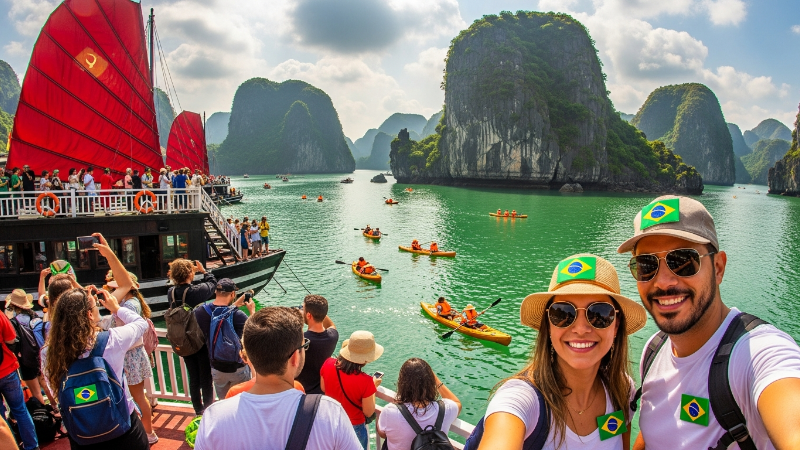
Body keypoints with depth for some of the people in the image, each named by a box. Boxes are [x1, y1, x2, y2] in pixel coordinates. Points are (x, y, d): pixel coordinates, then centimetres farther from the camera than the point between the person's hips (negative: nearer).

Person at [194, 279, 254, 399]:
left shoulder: (200, 312, -14)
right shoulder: (237, 315, -28)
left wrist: (235, 305, 9)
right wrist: (252, 311, 0)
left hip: (216, 368, 4)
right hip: (238, 369, -4)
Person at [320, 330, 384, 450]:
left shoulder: (328, 364, -19)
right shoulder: (365, 381, -31)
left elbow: (323, 388, 0)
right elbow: (368, 413, -17)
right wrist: (374, 386, -7)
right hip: (354, 428, -4)